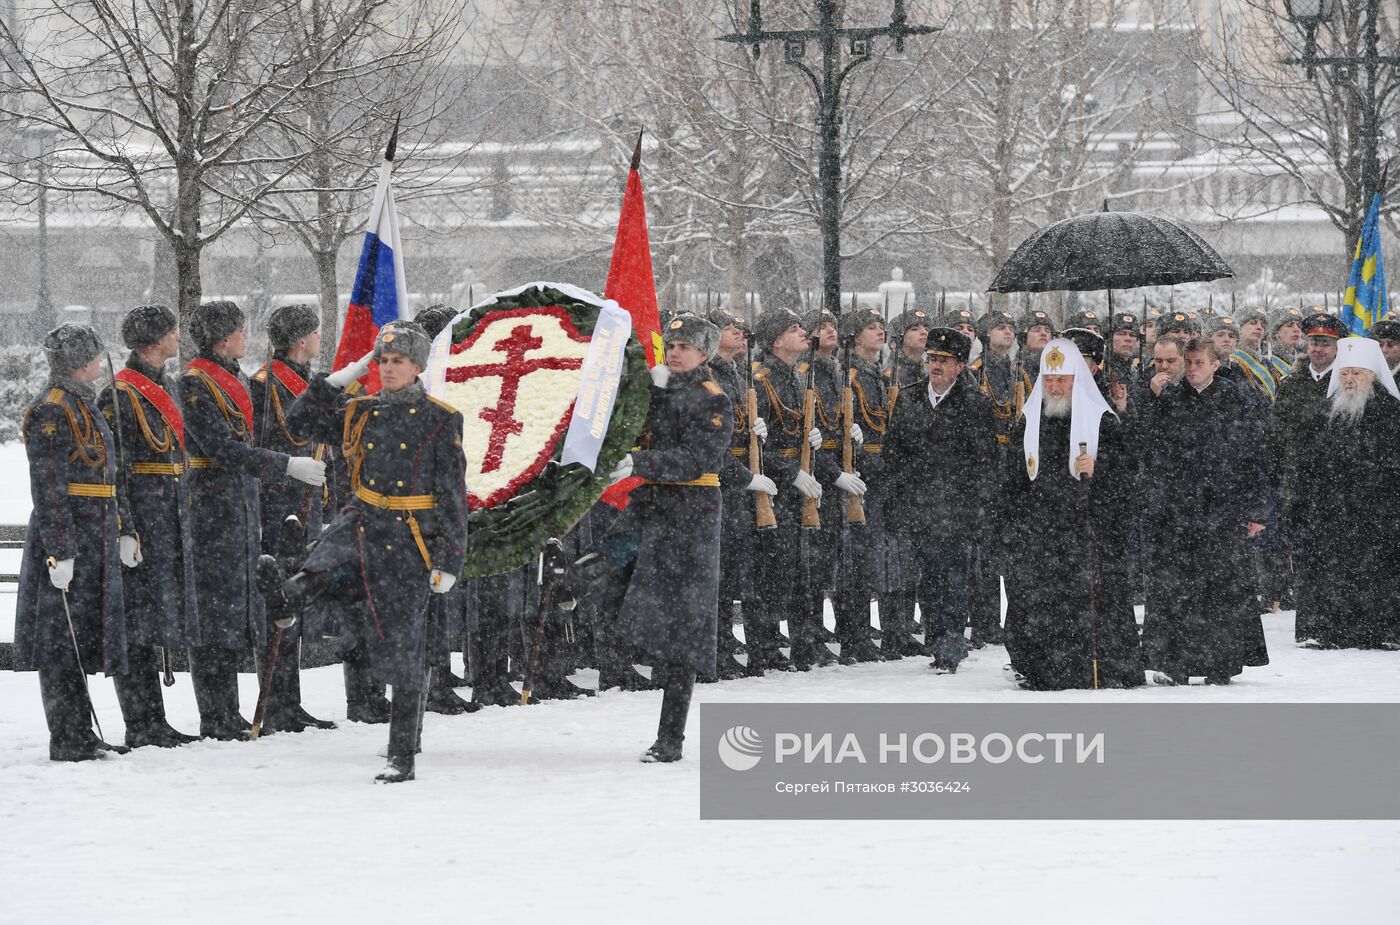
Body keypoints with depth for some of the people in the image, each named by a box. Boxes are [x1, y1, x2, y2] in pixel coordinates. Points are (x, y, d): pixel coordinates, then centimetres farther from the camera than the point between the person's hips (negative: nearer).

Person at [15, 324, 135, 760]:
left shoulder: (84, 405, 17)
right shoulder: (51, 412, -14)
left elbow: (110, 476, 23)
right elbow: (48, 488, -19)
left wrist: (124, 530, 19)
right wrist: (60, 551, -23)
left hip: (95, 540, 10)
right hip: (65, 537, -10)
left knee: (81, 638, 13)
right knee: (61, 641, -5)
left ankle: (80, 736, 19)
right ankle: (66, 741, -3)